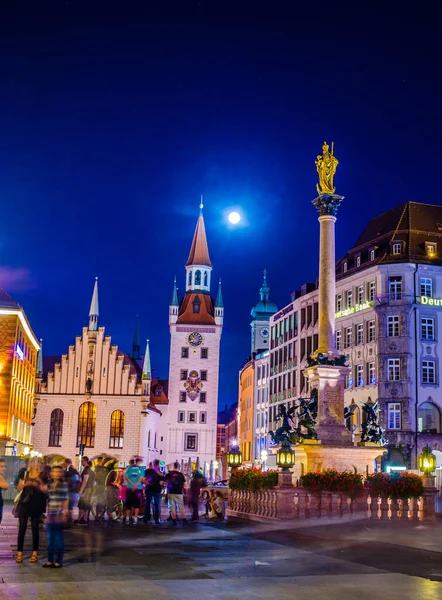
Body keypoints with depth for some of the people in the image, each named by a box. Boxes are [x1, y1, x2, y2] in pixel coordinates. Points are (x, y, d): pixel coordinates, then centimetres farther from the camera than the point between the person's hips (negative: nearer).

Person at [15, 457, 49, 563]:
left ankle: (35, 553, 10)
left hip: (37, 504, -1)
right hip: (24, 503, 2)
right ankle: (19, 553, 1)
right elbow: (19, 488, 6)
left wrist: (37, 485, -21)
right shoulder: (25, 474, 7)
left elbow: (45, 490, -4)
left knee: (35, 527, 4)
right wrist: (24, 484, -15)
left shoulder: (42, 476, 1)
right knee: (22, 527, -2)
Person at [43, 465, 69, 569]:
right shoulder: (50, 485, 11)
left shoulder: (64, 485, -4)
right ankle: (50, 560, 18)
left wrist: (65, 512, -9)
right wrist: (47, 513, 15)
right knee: (50, 538, 10)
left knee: (58, 538, -1)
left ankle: (58, 561, 5)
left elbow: (66, 499, -3)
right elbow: (48, 499, 17)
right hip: (50, 514, 5)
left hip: (59, 514, -5)